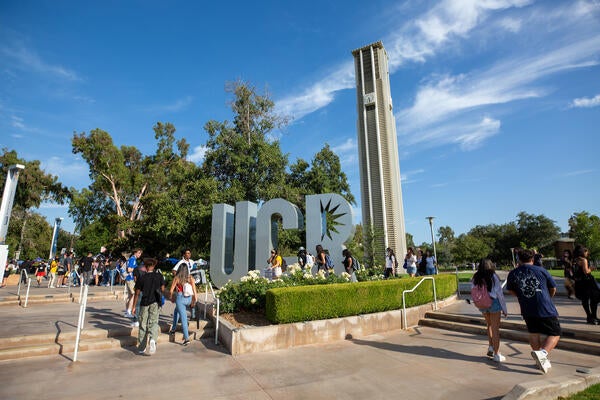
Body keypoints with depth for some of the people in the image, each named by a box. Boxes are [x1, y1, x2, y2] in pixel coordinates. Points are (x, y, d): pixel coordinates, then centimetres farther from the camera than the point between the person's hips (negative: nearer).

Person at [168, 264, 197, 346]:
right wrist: (193, 301, 12)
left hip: (180, 298, -4)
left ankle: (187, 338, 1)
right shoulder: (191, 278, 6)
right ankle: (173, 329, 34)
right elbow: (194, 292, 0)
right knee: (176, 310, 30)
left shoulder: (176, 278, 0)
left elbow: (171, 291, 1)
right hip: (189, 299, 4)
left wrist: (171, 298, 20)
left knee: (183, 318, 0)